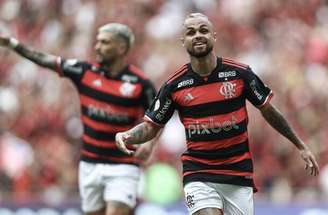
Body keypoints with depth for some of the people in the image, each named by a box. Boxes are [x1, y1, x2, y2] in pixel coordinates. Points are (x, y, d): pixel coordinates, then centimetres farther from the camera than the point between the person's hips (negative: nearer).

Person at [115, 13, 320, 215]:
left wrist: (301, 146, 13)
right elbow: (150, 126, 6)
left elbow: (268, 110, 9)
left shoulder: (240, 73, -4)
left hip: (239, 175, 1)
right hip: (198, 175, -1)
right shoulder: (175, 85, -3)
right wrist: (126, 136, -15)